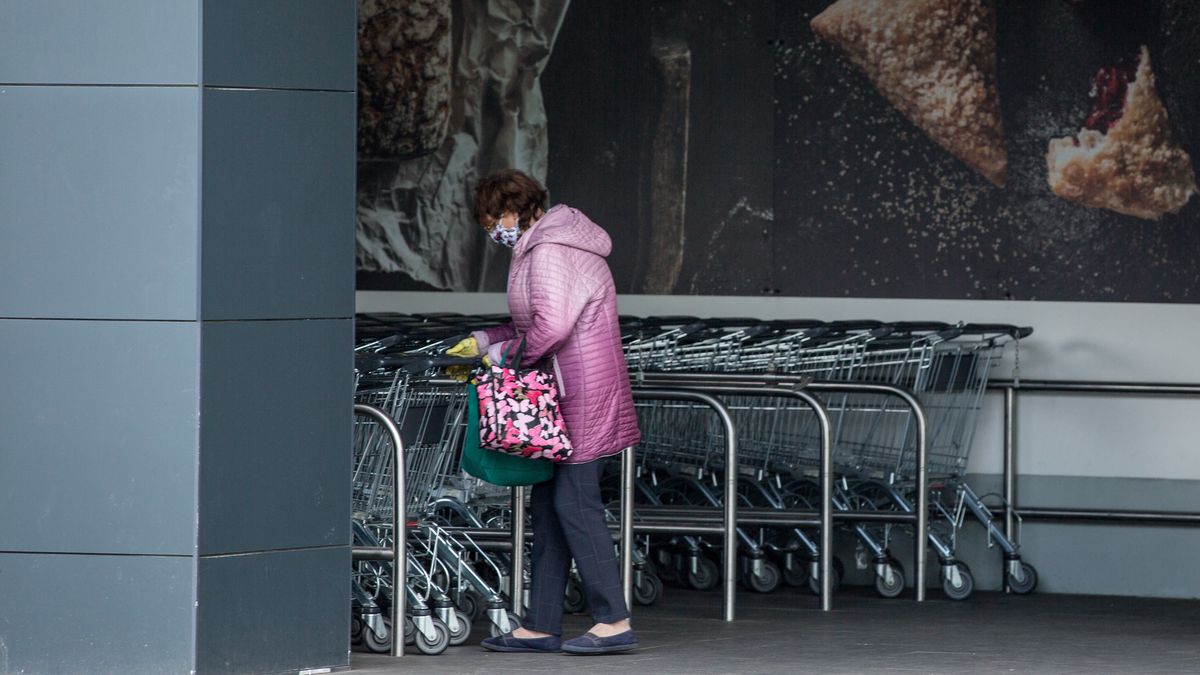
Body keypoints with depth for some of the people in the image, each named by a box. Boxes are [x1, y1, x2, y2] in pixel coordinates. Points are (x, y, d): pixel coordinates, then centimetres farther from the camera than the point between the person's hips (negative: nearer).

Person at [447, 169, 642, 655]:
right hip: (566, 396, 11)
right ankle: (541, 626, 11)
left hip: (583, 395, -11)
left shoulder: (547, 251, -14)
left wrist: (504, 354, -9)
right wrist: (483, 341, 19)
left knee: (575, 504, -9)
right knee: (547, 503, 10)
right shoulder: (549, 244, 19)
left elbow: (551, 326, -23)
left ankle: (614, 622, -7)